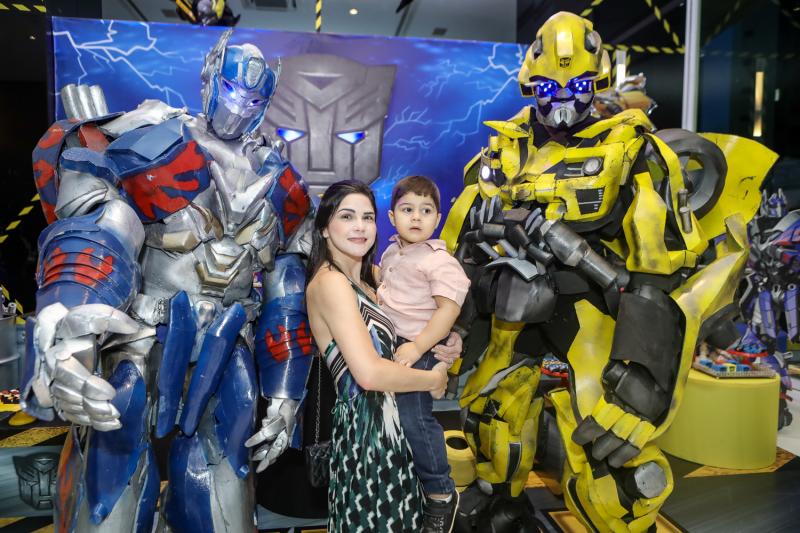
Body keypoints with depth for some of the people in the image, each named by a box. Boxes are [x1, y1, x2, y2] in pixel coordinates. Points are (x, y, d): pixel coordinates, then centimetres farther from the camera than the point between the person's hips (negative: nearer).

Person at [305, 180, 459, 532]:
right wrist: (434, 379, -13)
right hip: (366, 425, -8)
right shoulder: (330, 281, -19)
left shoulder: (364, 279, 9)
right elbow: (369, 372, -28)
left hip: (384, 420, 9)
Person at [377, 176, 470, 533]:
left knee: (413, 419, -10)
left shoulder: (439, 261, -14)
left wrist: (418, 346, -26)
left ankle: (440, 493, 10)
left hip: (417, 349, -8)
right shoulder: (391, 253, 10)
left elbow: (449, 308, -22)